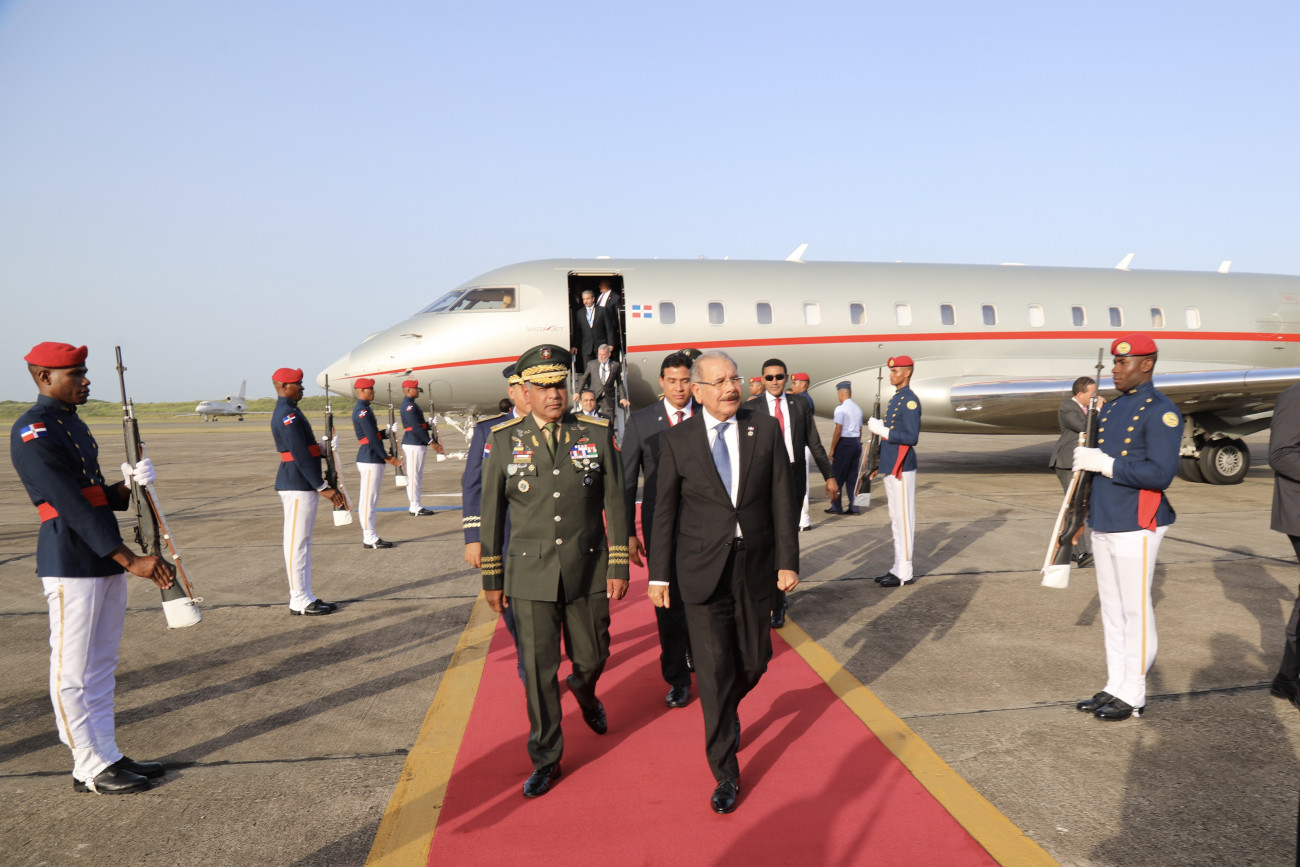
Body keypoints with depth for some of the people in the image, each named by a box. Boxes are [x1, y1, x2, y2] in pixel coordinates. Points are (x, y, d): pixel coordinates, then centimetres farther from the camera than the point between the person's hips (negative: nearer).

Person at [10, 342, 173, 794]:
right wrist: (130, 560, -25)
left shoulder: (73, 423, 16)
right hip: (71, 565, -9)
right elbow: (73, 506, -22)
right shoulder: (32, 432, -13)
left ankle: (108, 756, 24)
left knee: (101, 668, 15)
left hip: (106, 562, 9)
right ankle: (90, 769, 11)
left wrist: (130, 485, -5)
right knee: (72, 672, 2)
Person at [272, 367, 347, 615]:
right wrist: (323, 487, -19)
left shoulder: (290, 411, 17)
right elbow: (301, 456, -20)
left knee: (303, 542, 13)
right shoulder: (287, 415, -16)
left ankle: (306, 597, 20)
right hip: (297, 486, -11)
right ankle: (299, 602, 2)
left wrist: (324, 485, 19)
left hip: (304, 485, 11)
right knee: (297, 543, -4)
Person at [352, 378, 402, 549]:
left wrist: (388, 432, 5)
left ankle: (369, 536, 18)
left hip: (370, 459, 11)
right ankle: (370, 538, -2)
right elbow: (372, 438, -19)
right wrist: (386, 457, -16)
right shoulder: (362, 411, -14)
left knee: (370, 499, 13)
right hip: (370, 459, -11)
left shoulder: (363, 409, 17)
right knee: (368, 499, -6)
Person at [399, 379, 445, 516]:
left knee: (417, 476, 13)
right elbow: (416, 427, -21)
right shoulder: (409, 406, -15)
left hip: (418, 444, 11)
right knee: (413, 476, -6)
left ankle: (416, 506, 19)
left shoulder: (411, 404, 18)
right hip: (413, 445, -11)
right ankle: (415, 507, -3)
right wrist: (431, 442, -19)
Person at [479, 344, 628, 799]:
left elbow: (615, 503, 2)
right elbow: (492, 513, 3)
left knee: (592, 656, 14)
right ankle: (545, 759, 23)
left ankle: (584, 693, 51)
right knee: (538, 670, 4)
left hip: (588, 571, 1)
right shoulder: (503, 440, -2)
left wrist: (619, 566, -1)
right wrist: (492, 578, 4)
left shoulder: (597, 434, -1)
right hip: (530, 574, -1)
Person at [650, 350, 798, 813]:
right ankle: (725, 773, 15)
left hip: (754, 566, 2)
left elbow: (781, 500, 2)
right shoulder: (676, 440, -3)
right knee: (714, 672, 0)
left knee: (753, 662, 13)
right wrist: (659, 574, 1)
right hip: (702, 571, -2)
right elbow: (664, 511, 1)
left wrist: (788, 560, -2)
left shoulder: (765, 429, 1)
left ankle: (724, 712, 48)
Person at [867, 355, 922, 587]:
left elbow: (911, 438, -20)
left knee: (903, 520, -4)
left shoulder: (910, 401, -13)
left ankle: (904, 573, 2)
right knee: (895, 520, 14)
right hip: (891, 468, 10)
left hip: (902, 470, -10)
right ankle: (898, 568, 21)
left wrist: (881, 429, -19)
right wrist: (878, 463, 21)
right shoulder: (895, 399, 16)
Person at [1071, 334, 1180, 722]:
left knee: (1135, 610, 1)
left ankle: (1133, 696, 12)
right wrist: (1084, 457, 3)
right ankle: (1115, 686, 25)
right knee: (1111, 609, 14)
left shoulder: (1160, 412, -11)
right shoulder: (1111, 408, 15)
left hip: (1135, 527, -8)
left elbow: (1160, 474, -20)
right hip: (1104, 525, 8)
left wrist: (1105, 463, -19)